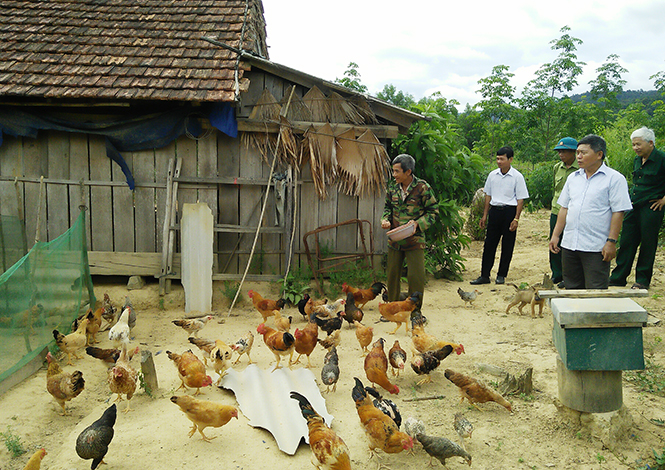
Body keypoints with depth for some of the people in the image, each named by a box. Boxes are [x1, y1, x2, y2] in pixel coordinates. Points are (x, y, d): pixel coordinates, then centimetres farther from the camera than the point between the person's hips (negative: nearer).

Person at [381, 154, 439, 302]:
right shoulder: (392, 187, 4)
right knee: (392, 274, 12)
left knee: (416, 277, -3)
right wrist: (385, 219, -3)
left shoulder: (423, 188, -11)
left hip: (414, 240, -5)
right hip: (394, 239, 5)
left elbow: (433, 211, -4)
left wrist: (418, 223, -19)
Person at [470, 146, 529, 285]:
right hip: (494, 210, 3)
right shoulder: (492, 175, 7)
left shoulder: (517, 176, -5)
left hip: (509, 211, -3)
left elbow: (520, 199, -4)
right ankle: (484, 275, 8)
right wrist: (485, 215, 12)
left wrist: (516, 219, -10)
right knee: (489, 243, 3)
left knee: (507, 245, 4)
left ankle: (501, 275, 16)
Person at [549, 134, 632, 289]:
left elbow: (618, 212, -9)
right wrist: (555, 235, 11)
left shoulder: (614, 178, -4)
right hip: (569, 245, 6)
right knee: (572, 289, 13)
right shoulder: (573, 178, 13)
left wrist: (611, 241, -15)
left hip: (596, 248, -6)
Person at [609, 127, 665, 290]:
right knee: (626, 243, 8)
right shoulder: (637, 160, 11)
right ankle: (618, 278, 15)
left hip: (651, 209, -7)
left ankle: (643, 280, 15)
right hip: (633, 208, 7)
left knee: (647, 245, 3)